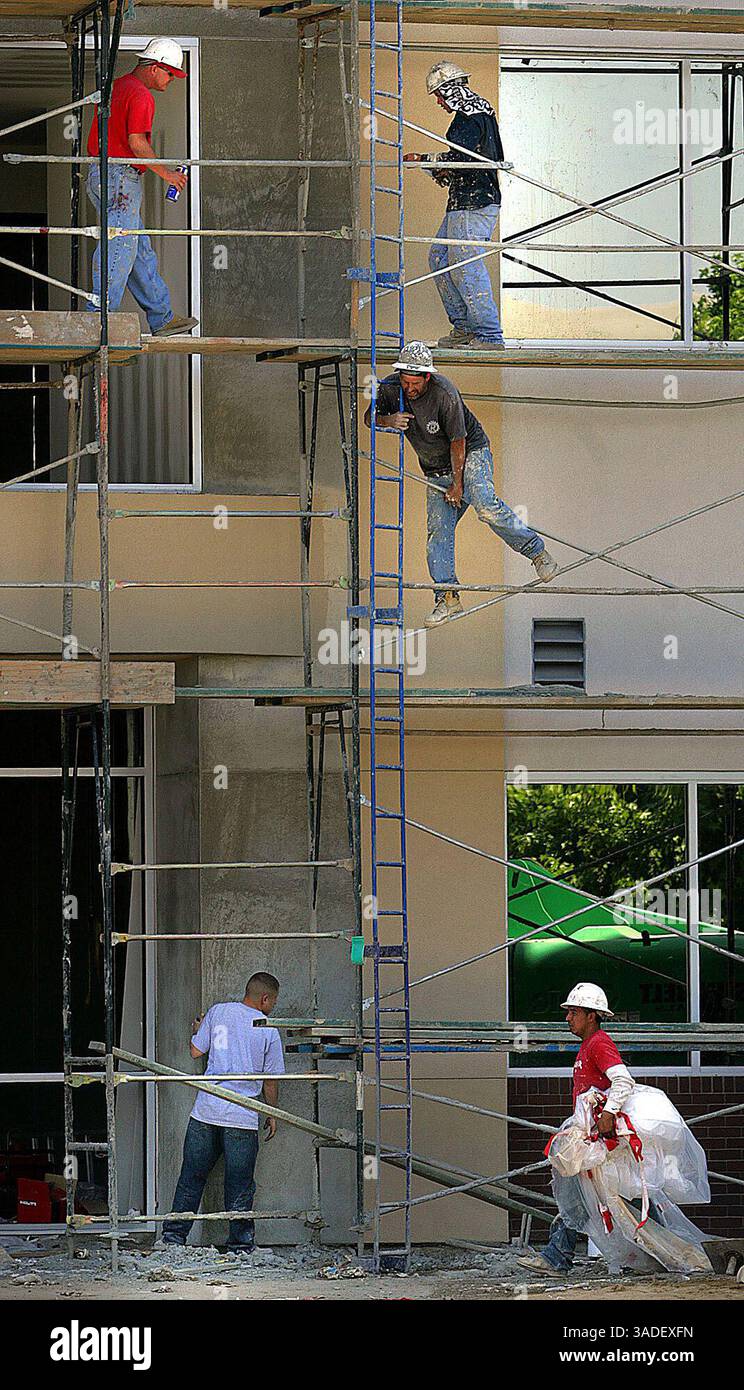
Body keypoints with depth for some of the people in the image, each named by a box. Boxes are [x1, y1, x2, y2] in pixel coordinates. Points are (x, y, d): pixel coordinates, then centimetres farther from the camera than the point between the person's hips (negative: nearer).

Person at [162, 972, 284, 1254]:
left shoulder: (218, 1012, 5)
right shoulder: (268, 1030, 0)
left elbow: (196, 1051, 8)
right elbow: (270, 1080, 4)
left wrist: (198, 1031, 30)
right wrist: (272, 1115, 18)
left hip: (206, 1112, 2)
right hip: (242, 1118, -2)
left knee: (192, 1177, 12)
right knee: (239, 1187, 5)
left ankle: (174, 1235, 13)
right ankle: (240, 1244, 8)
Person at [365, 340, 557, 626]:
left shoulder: (445, 394, -26)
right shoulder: (390, 388, -10)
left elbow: (458, 441, -19)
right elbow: (369, 418, 2)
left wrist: (457, 483, -16)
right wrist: (388, 420, -22)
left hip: (471, 453, -6)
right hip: (436, 470, 6)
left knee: (485, 506, -28)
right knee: (438, 529, -6)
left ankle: (537, 551, -14)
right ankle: (447, 597, -7)